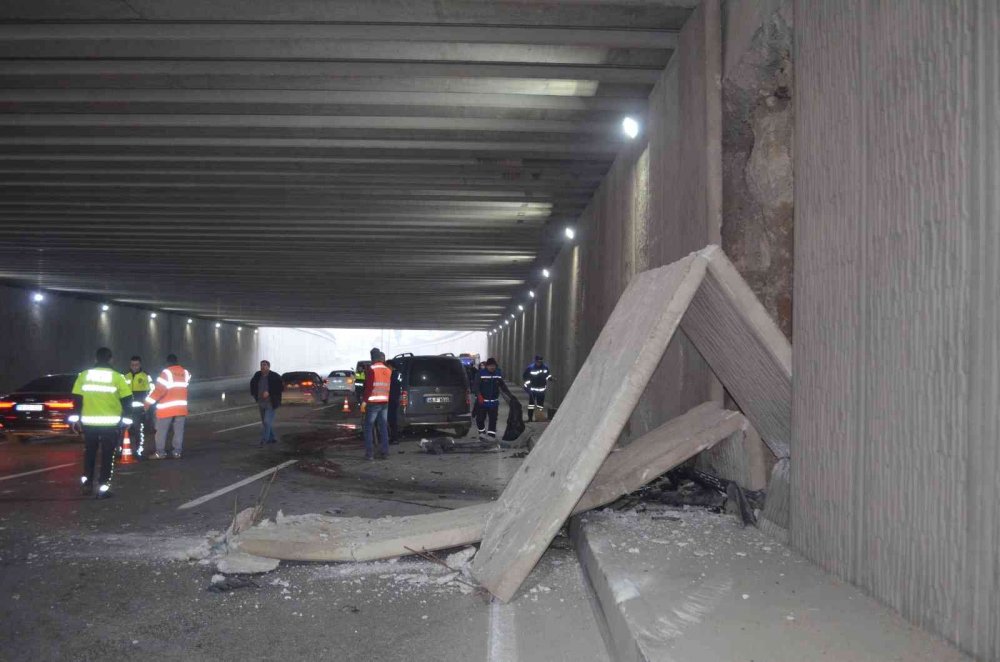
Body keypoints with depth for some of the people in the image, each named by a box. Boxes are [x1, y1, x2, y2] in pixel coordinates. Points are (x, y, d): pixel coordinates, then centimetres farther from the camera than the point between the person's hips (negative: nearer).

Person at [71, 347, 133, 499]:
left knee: (89, 454, 20)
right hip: (110, 423, -2)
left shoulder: (84, 375, 3)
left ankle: (87, 485, 23)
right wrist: (125, 420, 3)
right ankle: (103, 488, 4)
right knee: (107, 456, 5)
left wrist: (76, 418, 11)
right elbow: (127, 400, -5)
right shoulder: (117, 377, -4)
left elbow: (77, 399, 3)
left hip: (89, 422, 3)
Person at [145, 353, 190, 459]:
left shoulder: (166, 373, -11)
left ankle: (160, 452, 3)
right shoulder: (185, 373, 6)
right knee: (179, 431, 6)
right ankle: (177, 452, 5)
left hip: (166, 408, -5)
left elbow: (159, 389, -17)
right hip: (181, 408, 5)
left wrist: (148, 402, -14)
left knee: (161, 431, 3)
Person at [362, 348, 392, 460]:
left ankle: (369, 453, -1)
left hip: (373, 402, -5)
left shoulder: (371, 370, -9)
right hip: (385, 402, 6)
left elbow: (368, 387, -14)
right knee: (383, 428, 10)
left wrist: (364, 400, -10)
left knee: (369, 428, 2)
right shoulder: (388, 370, 10)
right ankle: (384, 452, 10)